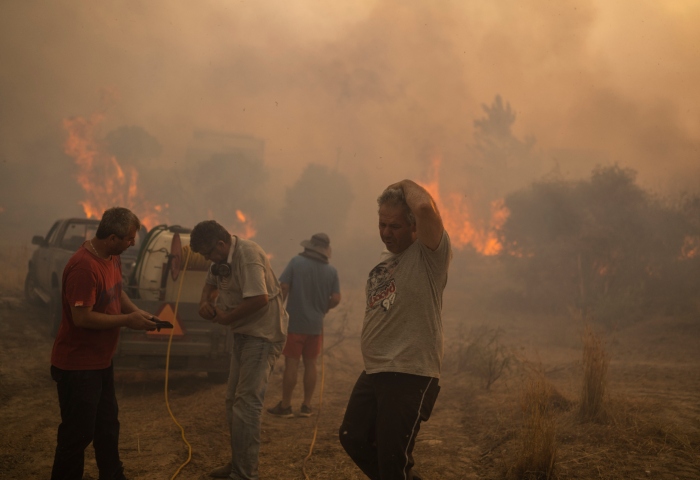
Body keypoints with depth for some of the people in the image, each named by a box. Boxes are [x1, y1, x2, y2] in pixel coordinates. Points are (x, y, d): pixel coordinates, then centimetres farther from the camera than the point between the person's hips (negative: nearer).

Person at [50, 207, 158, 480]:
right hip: (77, 365, -10)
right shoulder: (84, 267, -28)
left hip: (101, 360, 10)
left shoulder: (111, 257, 2)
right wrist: (127, 320, -21)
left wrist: (136, 312, 0)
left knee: (107, 425, 21)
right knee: (78, 432, 2)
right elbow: (82, 317, -28)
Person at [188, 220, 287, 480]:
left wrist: (227, 318, -18)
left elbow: (260, 298, -31)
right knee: (233, 400, 16)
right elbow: (211, 282, 22)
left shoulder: (247, 254, -23)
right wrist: (205, 301, -1)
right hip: (244, 332, 10)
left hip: (263, 333, -10)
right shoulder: (223, 257, 6)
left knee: (247, 402, -11)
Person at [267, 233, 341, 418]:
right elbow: (336, 299, -5)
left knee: (291, 364, 1)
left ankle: (285, 406, 8)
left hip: (294, 322, -3)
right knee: (310, 364, 11)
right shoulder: (331, 271, -2)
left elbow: (284, 287, -12)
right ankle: (306, 406, 16)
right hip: (316, 324, 3)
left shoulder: (296, 262, -8)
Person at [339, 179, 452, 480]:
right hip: (373, 373, 9)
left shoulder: (429, 255, -11)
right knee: (353, 439, 17)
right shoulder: (384, 260, 15)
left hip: (411, 376, -9)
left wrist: (407, 185, -13)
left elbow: (425, 207, -32)